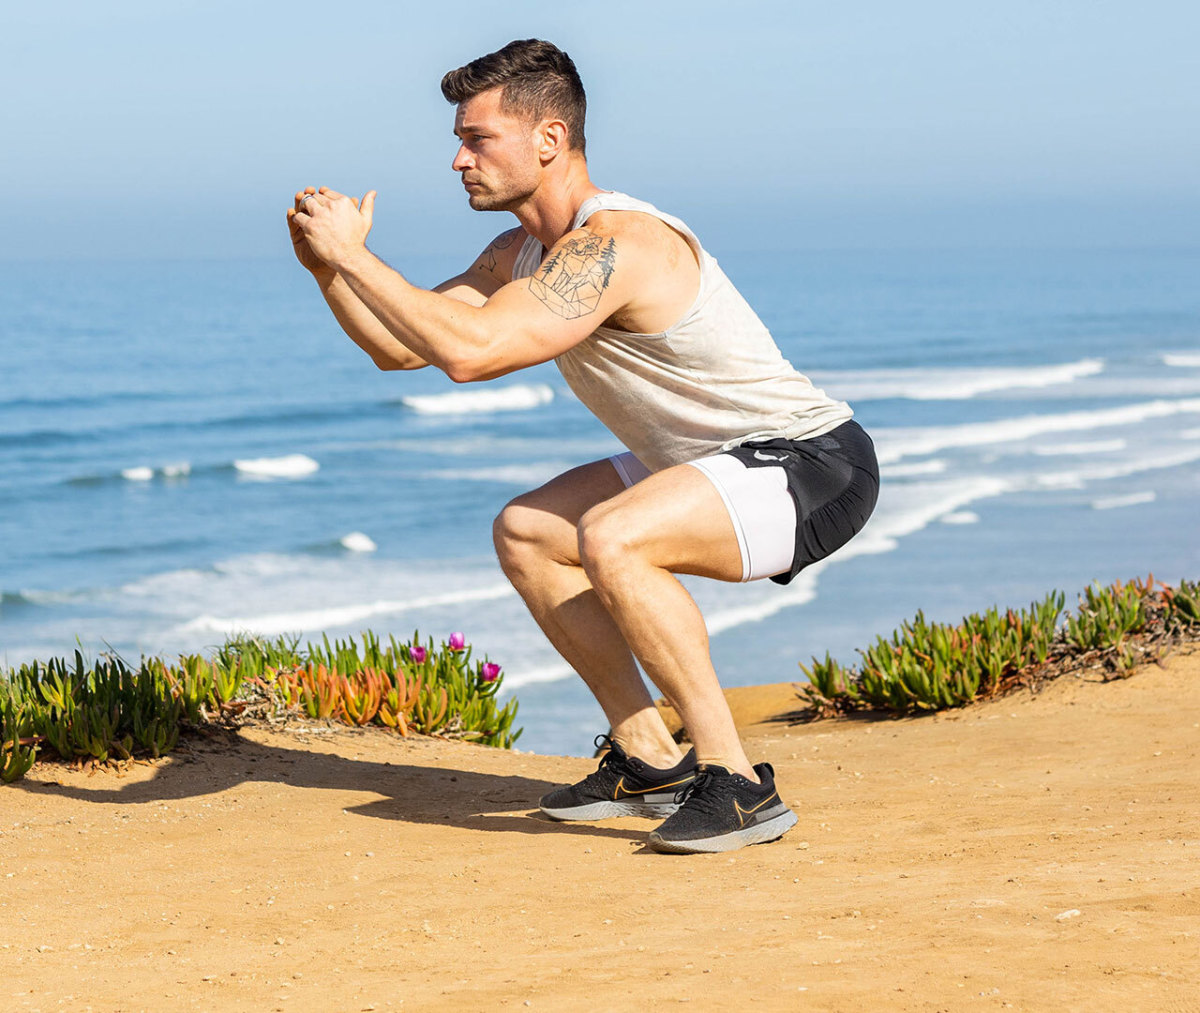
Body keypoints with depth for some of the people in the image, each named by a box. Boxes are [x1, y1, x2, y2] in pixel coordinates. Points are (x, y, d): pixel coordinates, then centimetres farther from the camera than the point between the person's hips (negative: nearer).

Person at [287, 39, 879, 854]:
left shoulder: (613, 244, -25)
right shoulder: (524, 253, 7)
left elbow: (468, 352, -36)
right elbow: (400, 348, 10)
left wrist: (355, 254, -26)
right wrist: (326, 267, -6)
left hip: (817, 468, -10)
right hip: (723, 462, 11)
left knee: (611, 538, -33)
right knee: (525, 533, 14)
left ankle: (739, 784, -23)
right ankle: (650, 760, 16)